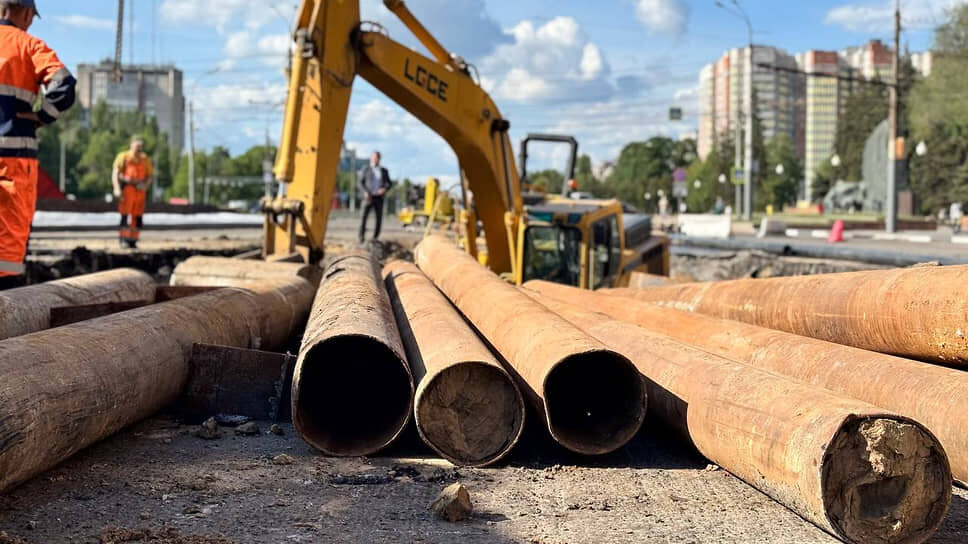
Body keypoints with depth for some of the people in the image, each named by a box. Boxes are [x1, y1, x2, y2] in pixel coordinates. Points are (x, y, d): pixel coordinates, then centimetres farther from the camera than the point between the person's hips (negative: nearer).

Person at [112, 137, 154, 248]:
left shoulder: (145, 159, 14)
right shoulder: (123, 157, 1)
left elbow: (151, 175, 16)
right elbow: (115, 174, -5)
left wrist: (145, 184, -6)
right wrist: (117, 189, -17)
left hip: (140, 190, 4)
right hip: (127, 188, -4)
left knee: (138, 218, 3)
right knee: (125, 216, -7)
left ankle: (133, 241, 11)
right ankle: (124, 240, -2)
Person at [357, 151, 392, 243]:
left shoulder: (384, 171, 12)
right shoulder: (366, 169, 6)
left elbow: (390, 183, 13)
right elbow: (360, 182, 3)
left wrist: (385, 189, -9)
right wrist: (365, 192, -14)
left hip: (379, 197, 2)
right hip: (369, 197, -2)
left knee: (379, 219, -3)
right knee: (364, 215, -16)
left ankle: (375, 238, 5)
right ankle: (361, 237, -11)